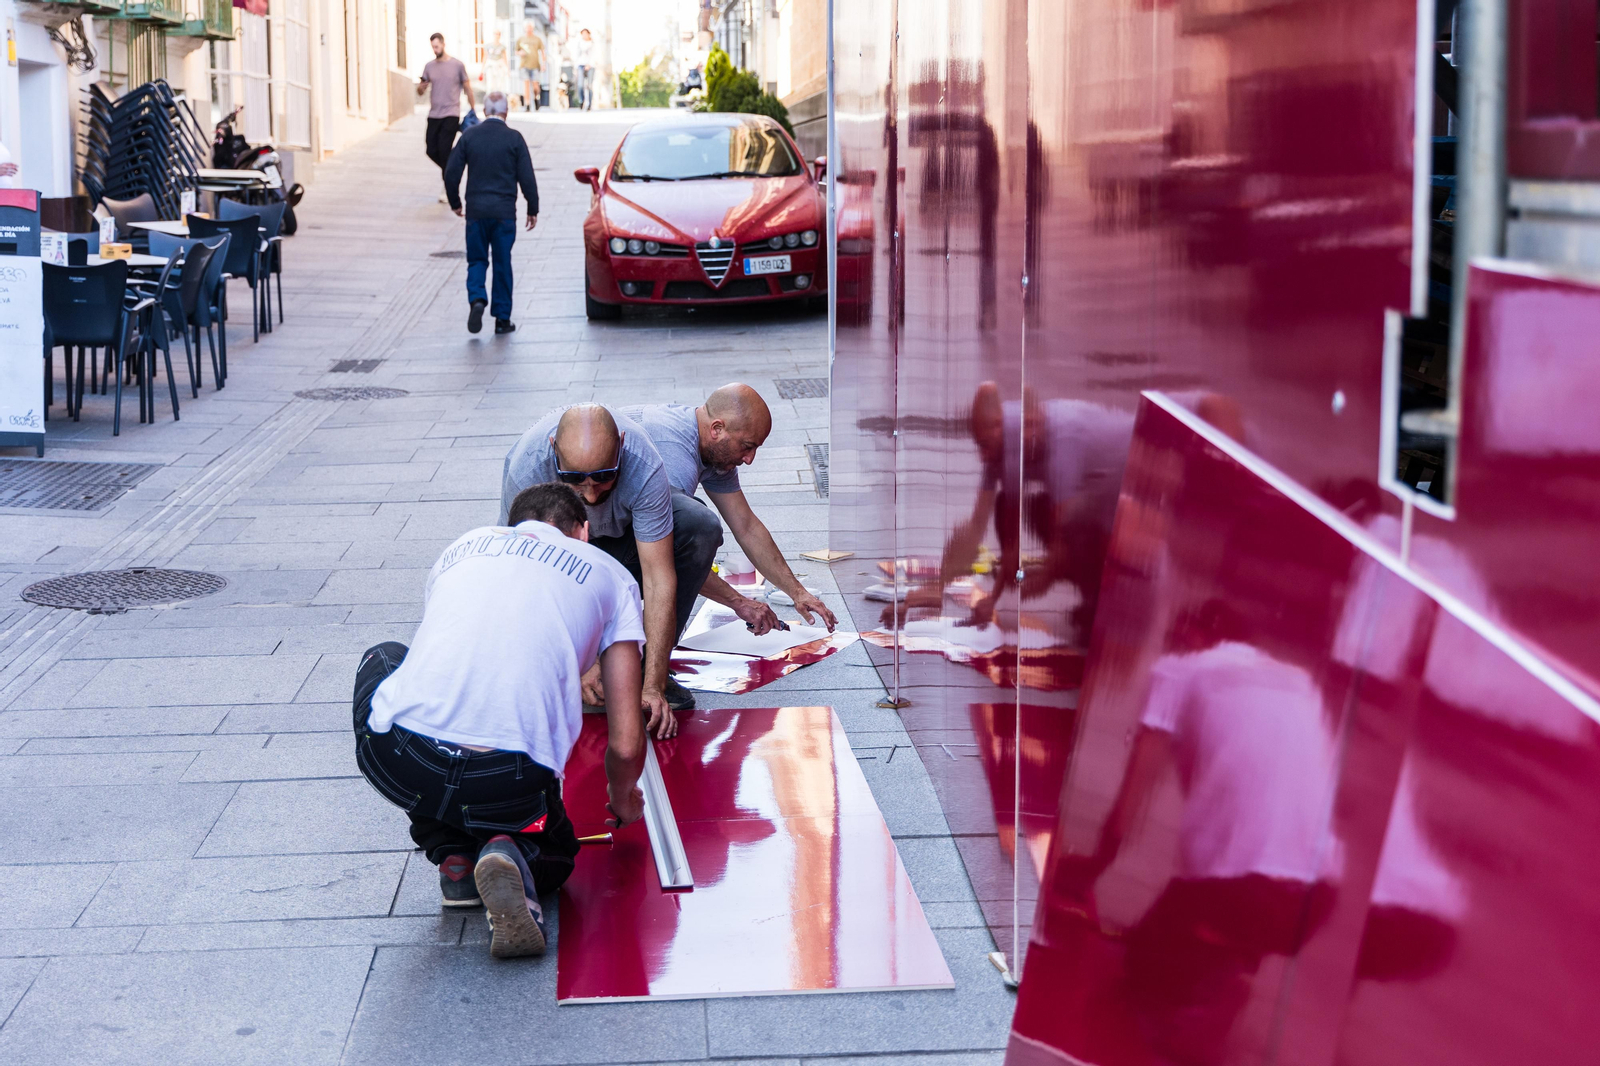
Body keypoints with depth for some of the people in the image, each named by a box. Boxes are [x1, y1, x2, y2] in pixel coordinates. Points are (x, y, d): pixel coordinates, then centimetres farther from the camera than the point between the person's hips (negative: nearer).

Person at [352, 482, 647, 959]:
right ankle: (509, 855, -5)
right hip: (509, 783, -1)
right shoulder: (611, 575, 19)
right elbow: (625, 745, 14)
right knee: (553, 856, 35)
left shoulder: (465, 544, 27)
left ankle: (453, 854, 19)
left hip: (396, 764, 1)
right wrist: (622, 801, 37)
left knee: (382, 659, 36)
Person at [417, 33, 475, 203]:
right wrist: (421, 87, -14)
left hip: (451, 114, -4)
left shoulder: (457, 65, -1)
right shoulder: (429, 66, 8)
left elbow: (467, 89, 5)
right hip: (434, 115, 4)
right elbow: (420, 91, 11)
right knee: (432, 151, 0)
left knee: (444, 150, -13)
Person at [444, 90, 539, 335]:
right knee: (502, 264, 7)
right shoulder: (514, 138, -4)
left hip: (476, 211, 1)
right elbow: (527, 177, -5)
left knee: (477, 260, 12)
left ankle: (476, 299, -14)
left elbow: (451, 172, 1)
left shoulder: (469, 136, 1)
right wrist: (533, 209, 5)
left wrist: (455, 203, 15)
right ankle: (502, 319, 9)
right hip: (504, 212, -1)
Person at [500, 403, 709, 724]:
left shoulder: (645, 467, -38)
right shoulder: (526, 470, -38)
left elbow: (659, 580, -35)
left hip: (622, 528, 0)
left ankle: (644, 665, -15)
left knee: (701, 529, -28)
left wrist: (652, 686, -39)